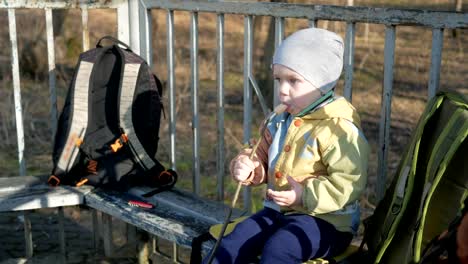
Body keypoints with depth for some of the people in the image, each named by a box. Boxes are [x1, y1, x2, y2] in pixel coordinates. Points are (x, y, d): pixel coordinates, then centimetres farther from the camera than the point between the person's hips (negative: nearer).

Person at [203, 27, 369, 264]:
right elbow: (264, 159, 19)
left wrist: (305, 196, -29)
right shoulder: (282, 121, 9)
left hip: (325, 220, -7)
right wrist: (249, 167, -4)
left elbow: (347, 184, -22)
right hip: (279, 210, 8)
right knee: (234, 242, -7)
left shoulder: (340, 129, -17)